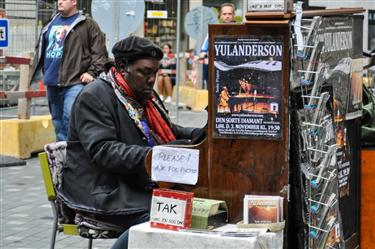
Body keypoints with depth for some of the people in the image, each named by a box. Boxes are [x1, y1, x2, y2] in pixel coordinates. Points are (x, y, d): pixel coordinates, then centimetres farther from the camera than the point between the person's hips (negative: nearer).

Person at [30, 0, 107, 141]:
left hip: (75, 83, -7)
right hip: (52, 83, 7)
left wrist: (92, 72, -15)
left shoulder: (87, 25, -1)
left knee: (70, 118, -18)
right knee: (57, 121, 12)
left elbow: (99, 52, -7)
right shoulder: (51, 25, 18)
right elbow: (41, 49, 28)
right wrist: (35, 72, 22)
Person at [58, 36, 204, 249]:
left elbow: (168, 131, 27)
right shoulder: (93, 97, -9)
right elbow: (102, 151, -21)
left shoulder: (145, 94, 18)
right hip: (103, 192, -8)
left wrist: (196, 135, 5)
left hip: (137, 187, 8)